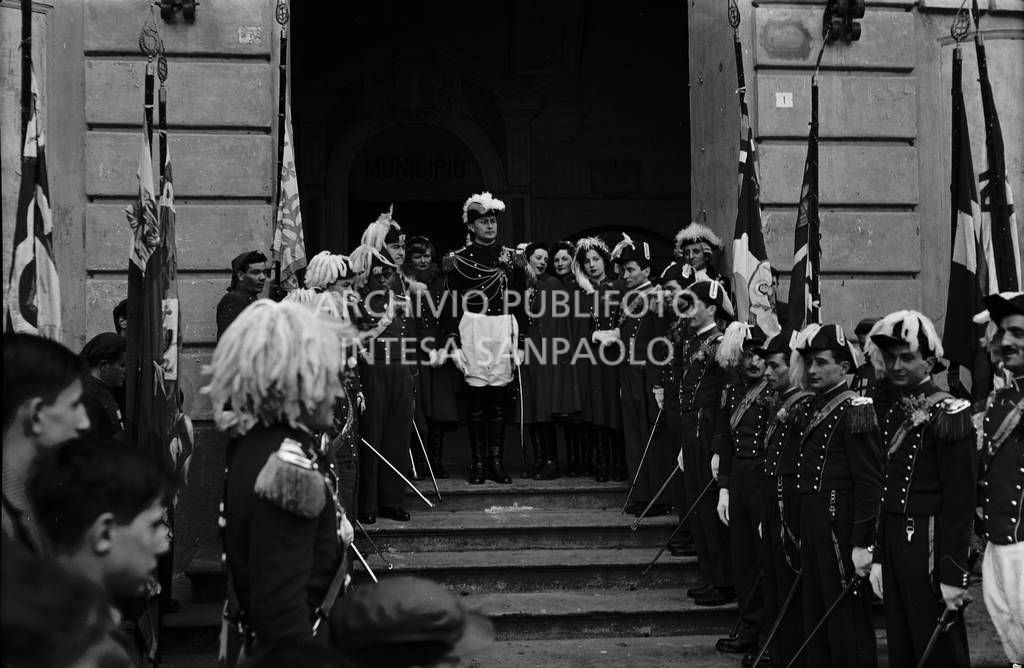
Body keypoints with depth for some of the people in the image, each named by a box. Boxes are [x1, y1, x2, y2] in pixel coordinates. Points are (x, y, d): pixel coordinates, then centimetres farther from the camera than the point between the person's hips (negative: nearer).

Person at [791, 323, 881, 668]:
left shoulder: (855, 409, -12)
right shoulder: (815, 407, 14)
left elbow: (869, 482, -16)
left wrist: (862, 544, -19)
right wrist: (804, 530, 12)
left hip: (841, 526, -8)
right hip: (812, 523, 8)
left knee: (847, 622, -2)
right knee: (815, 616, 14)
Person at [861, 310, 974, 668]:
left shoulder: (949, 413, -12)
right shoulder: (895, 415, 12)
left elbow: (960, 500, -15)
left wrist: (953, 573, -17)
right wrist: (879, 557, 13)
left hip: (930, 544, -8)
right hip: (895, 544, 8)